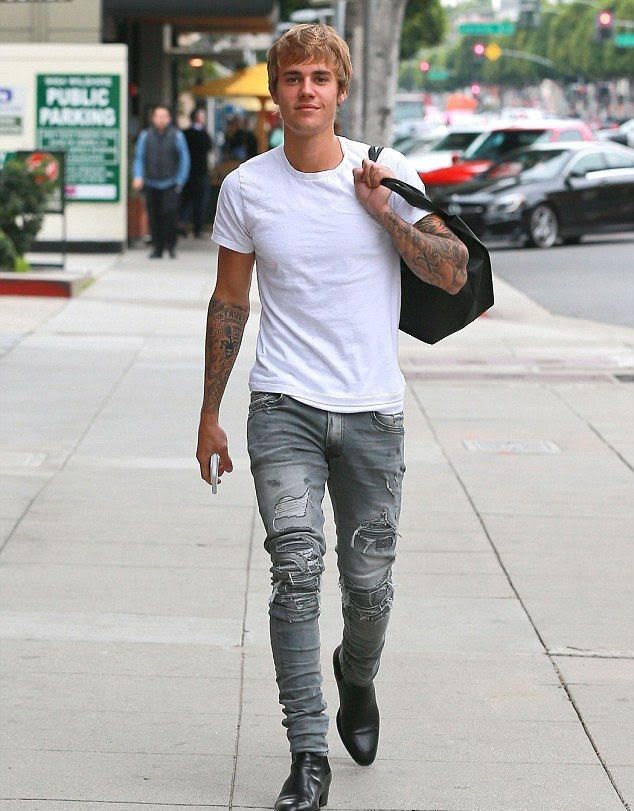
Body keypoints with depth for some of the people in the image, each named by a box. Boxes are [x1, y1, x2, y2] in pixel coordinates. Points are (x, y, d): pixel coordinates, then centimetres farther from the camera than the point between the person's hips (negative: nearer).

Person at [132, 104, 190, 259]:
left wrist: (180, 181, 0)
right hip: (151, 185, 2)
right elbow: (139, 158, 6)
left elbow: (184, 159, 5)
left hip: (170, 184, -2)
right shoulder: (145, 136, 4)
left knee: (169, 213, -14)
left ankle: (170, 244, 0)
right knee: (153, 216, 3)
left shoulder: (177, 136, 1)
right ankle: (157, 247, 13)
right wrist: (138, 176, -9)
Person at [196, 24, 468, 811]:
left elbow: (453, 274, -1)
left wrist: (385, 213, -13)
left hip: (372, 410, 1)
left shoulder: (388, 173, 0)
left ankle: (357, 677, 39)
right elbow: (228, 302, 12)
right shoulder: (246, 187, 2)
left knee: (369, 584, 5)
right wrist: (210, 412, 13)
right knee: (297, 569, -15)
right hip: (284, 405, 0)